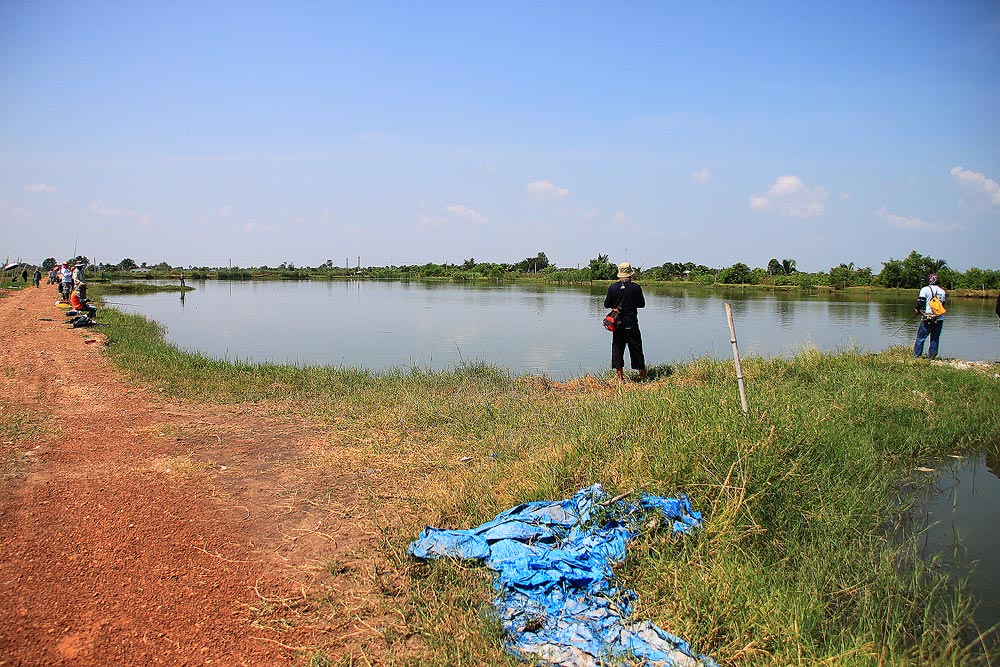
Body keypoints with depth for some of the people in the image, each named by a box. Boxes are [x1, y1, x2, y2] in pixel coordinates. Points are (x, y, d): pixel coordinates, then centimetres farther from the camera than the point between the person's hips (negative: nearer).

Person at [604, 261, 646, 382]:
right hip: (632, 324, -1)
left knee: (617, 349, 8)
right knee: (636, 349, 9)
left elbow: (606, 304, 2)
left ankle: (620, 378, 7)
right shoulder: (636, 288, -9)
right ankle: (642, 376, 15)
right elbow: (642, 304, 2)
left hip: (617, 324, 1)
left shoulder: (613, 287, -5)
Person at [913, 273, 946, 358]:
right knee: (935, 339, 11)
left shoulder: (925, 289, -5)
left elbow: (920, 302, -9)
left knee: (920, 338, 3)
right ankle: (931, 356, 12)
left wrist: (918, 310, 9)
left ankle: (916, 355, 4)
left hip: (927, 318, -4)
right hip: (939, 319, 4)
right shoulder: (942, 291, 11)